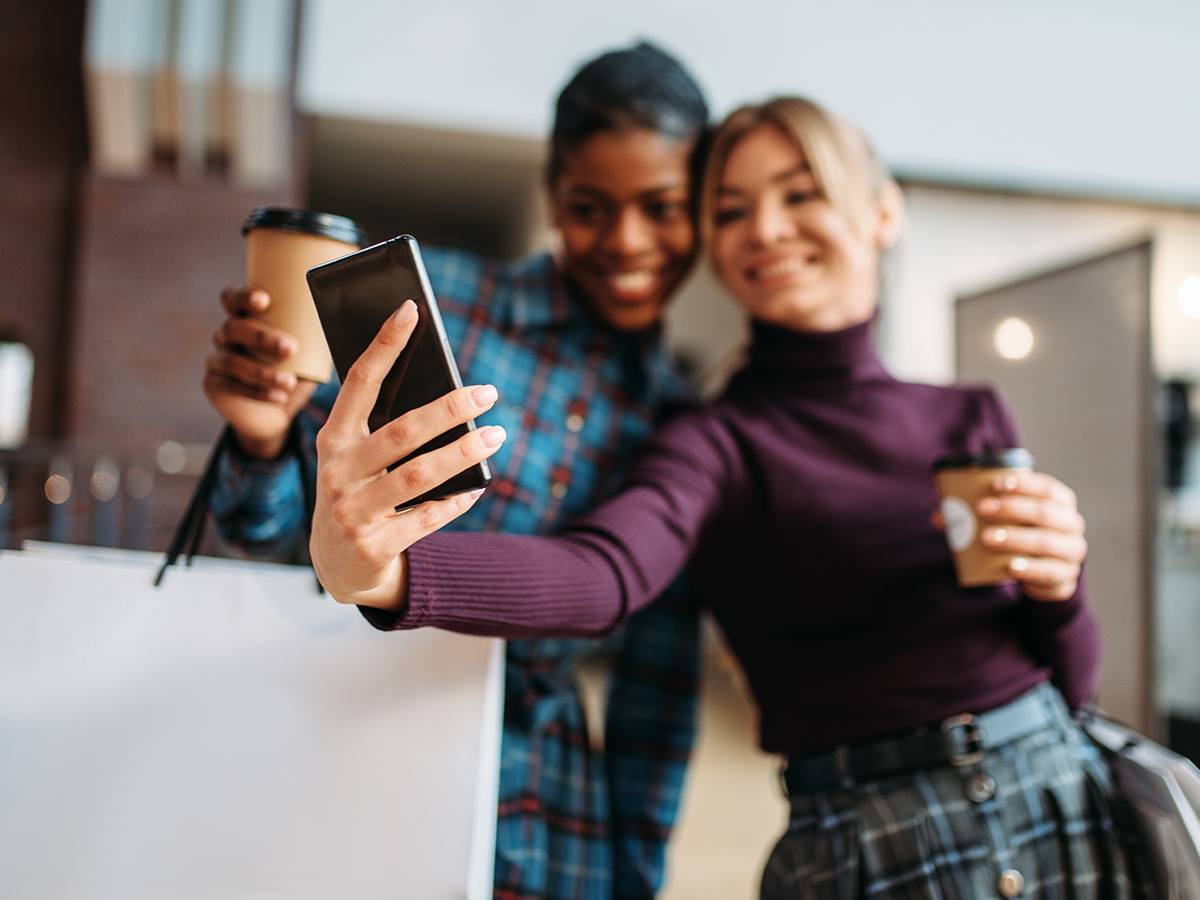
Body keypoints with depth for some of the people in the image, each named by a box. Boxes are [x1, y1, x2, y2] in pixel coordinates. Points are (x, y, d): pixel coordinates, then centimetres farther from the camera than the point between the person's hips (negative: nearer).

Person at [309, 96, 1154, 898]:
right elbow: (603, 572, -29)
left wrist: (1057, 588, -12)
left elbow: (1072, 683, 9)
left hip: (1067, 807, 5)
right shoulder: (719, 443, -7)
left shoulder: (973, 418, 6)